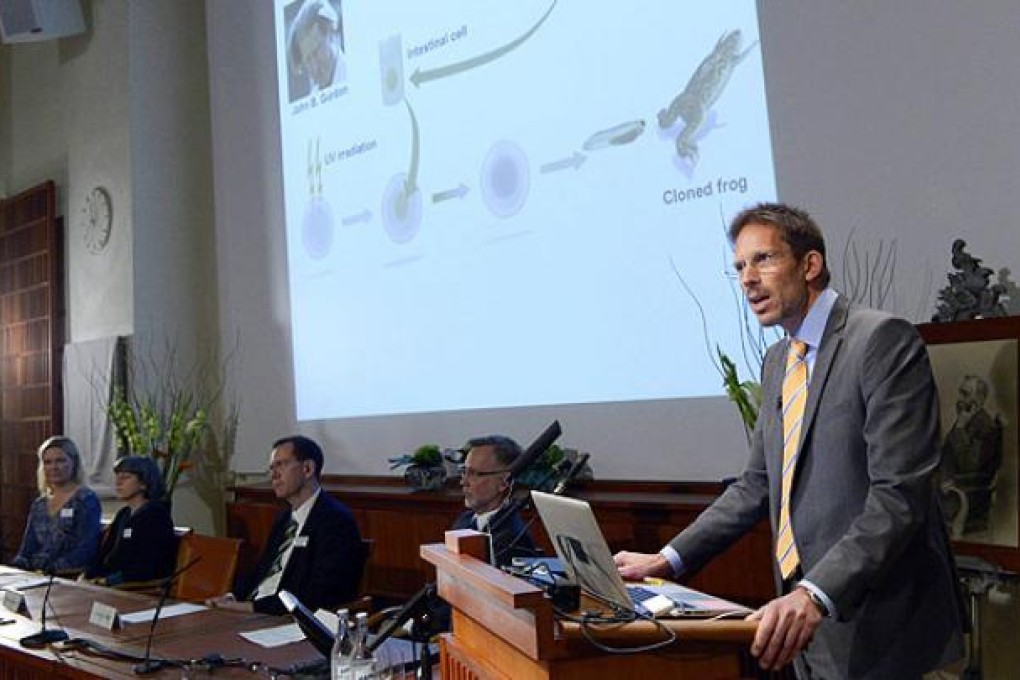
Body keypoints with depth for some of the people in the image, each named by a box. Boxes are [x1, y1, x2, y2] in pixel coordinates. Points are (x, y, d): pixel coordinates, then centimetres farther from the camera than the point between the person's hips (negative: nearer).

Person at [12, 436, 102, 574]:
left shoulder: (86, 500, -3)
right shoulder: (38, 505, 17)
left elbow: (85, 551, -11)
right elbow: (27, 550, 16)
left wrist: (49, 569, -22)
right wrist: (14, 566, -4)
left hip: (69, 576, -6)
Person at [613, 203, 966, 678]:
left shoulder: (883, 339, -13)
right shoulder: (777, 361, 11)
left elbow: (899, 495, -21)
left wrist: (816, 595, -31)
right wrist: (668, 561, 5)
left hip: (877, 628, -7)